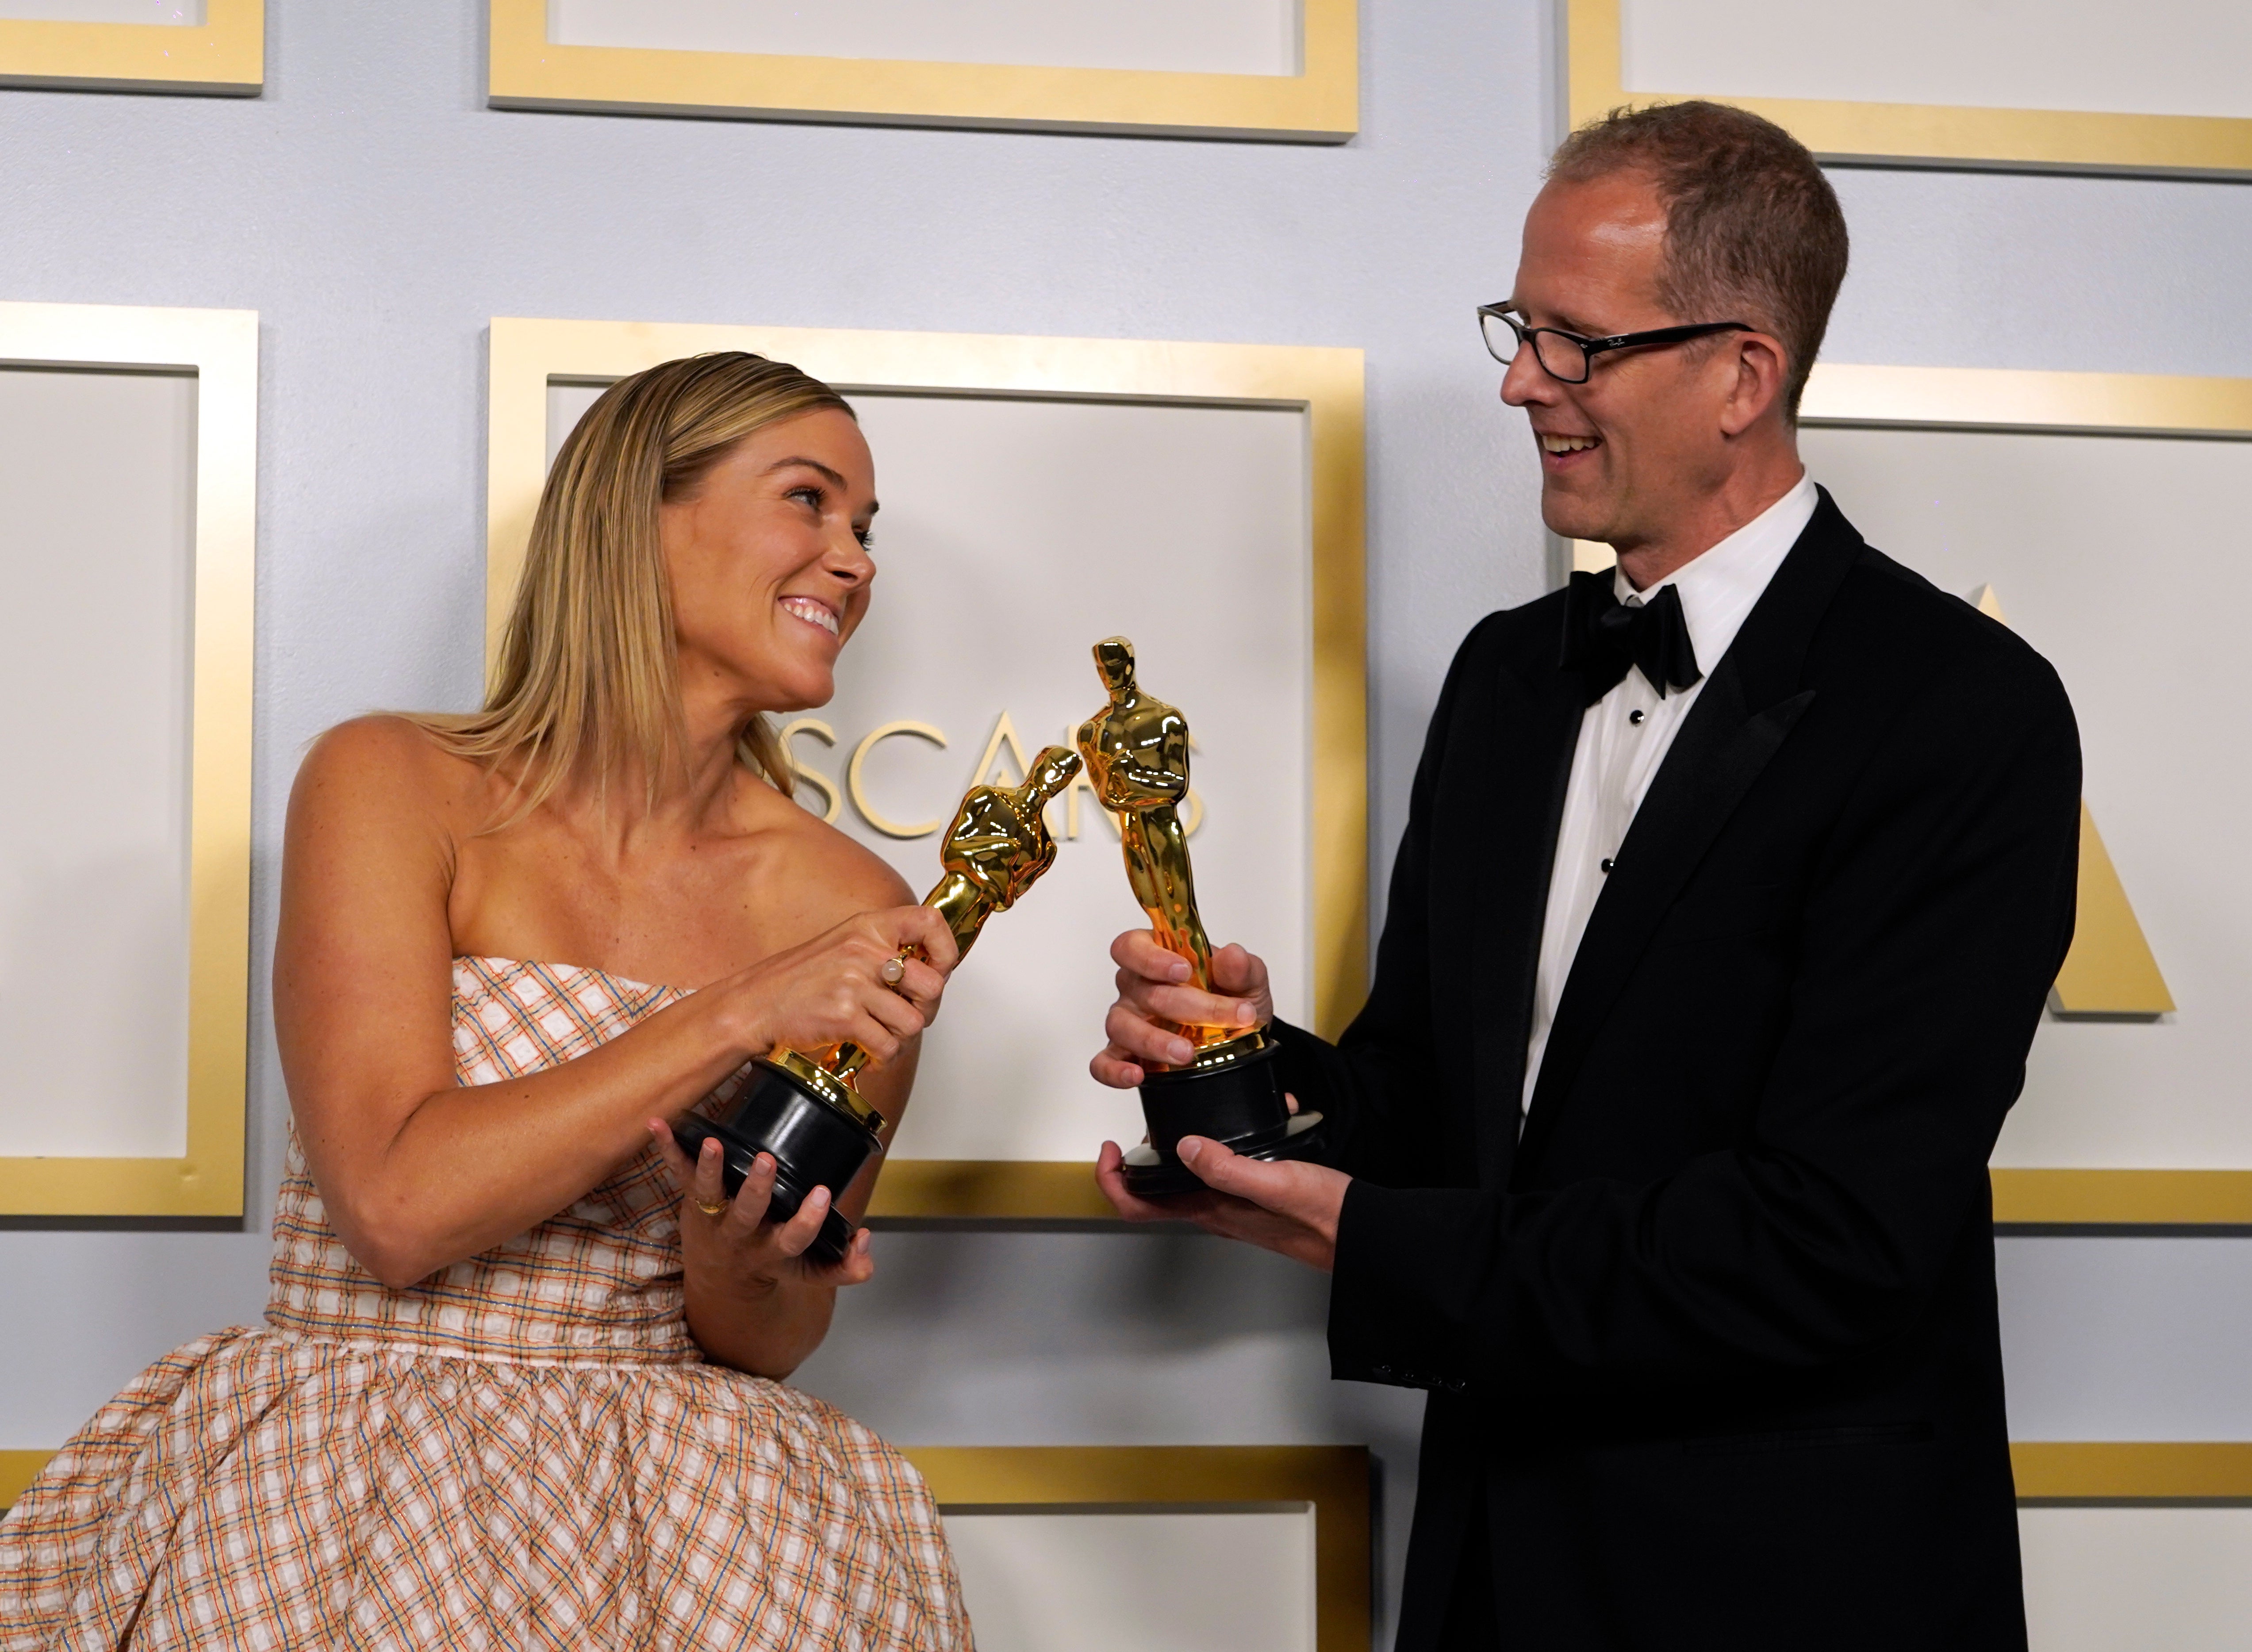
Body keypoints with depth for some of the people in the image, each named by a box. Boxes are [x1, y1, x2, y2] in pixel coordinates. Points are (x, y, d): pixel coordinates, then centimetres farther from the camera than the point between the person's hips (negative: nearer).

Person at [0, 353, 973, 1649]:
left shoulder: (854, 916, 3)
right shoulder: (393, 787, -2)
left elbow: (770, 1347, 10)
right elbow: (397, 1206, -14)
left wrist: (737, 1272, -13)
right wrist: (737, 1018, -16)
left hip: (670, 1491, 3)